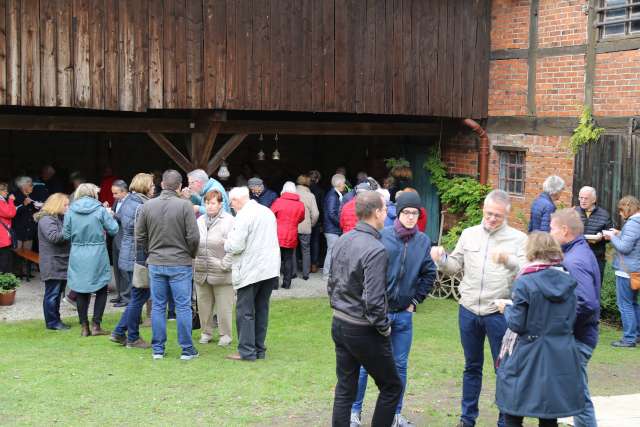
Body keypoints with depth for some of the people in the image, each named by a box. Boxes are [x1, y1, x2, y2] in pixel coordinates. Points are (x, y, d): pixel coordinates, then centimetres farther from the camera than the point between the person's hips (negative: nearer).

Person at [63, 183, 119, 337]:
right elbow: (113, 230, -3)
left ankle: (84, 327, 12)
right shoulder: (100, 210, -8)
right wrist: (110, 216, 14)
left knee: (81, 291, 11)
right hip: (97, 256, -2)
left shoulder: (70, 211, -1)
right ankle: (96, 325, 7)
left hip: (77, 258, 2)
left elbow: (66, 235, 3)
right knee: (101, 290, 11)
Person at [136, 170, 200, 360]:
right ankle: (187, 349, 8)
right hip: (180, 264, -3)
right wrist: (191, 255, 6)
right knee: (183, 306, 3)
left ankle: (158, 349, 15)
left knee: (158, 306, 10)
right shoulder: (185, 205, -11)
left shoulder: (147, 206, 0)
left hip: (155, 264, 3)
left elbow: (140, 237, 4)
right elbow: (193, 237, -11)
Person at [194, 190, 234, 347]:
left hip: (221, 273, -5)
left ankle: (225, 335, 12)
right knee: (203, 304, 11)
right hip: (201, 272, 6)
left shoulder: (229, 221, -7)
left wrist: (225, 264, -15)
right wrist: (194, 263, 7)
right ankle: (206, 332, 24)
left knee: (224, 306, 1)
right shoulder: (200, 221, 13)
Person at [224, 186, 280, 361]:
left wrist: (226, 244, 4)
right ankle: (259, 349, 16)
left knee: (245, 311, 0)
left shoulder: (243, 216, -13)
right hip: (270, 269, 8)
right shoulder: (268, 212, 12)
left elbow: (236, 246, -18)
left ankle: (247, 351, -1)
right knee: (261, 309, 12)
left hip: (251, 271, -8)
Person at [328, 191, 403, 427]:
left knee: (345, 389, 14)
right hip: (363, 330, -8)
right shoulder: (375, 250, -22)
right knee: (391, 387, 9)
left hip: (339, 324, 8)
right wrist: (384, 328, -9)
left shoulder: (341, 241, 4)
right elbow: (373, 301, -24)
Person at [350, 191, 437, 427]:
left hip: (404, 313, 3)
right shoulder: (382, 236, -11)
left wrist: (416, 300, 9)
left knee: (400, 365, 11)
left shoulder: (423, 241, 0)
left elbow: (429, 274, 12)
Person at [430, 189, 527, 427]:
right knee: (472, 366, 16)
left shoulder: (518, 239, -5)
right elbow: (455, 266, 8)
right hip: (468, 310, 3)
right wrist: (441, 260, -13)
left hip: (499, 313, -3)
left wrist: (508, 261, -36)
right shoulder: (469, 234, 5)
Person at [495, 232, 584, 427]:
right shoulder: (568, 281, 0)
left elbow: (517, 324, -14)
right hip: (561, 357, 5)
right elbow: (570, 319, 6)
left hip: (529, 357, -5)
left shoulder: (524, 283, -14)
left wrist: (506, 308, 5)